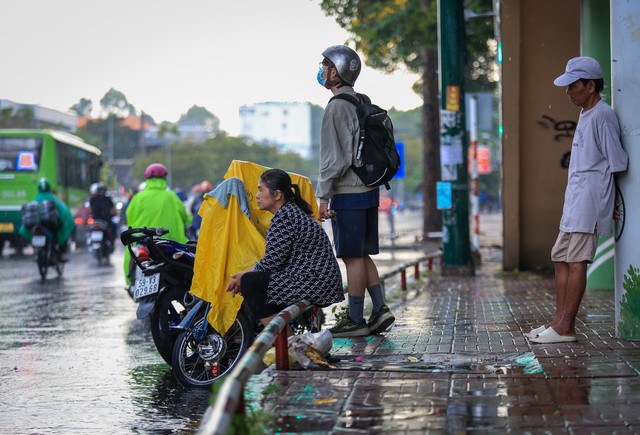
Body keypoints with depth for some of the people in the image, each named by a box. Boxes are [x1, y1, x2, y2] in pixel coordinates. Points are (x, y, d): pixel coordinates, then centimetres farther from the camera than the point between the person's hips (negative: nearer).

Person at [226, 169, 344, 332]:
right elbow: (274, 261, 18)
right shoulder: (292, 212, 17)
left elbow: (271, 263, -15)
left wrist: (244, 276, 1)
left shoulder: (284, 217, -15)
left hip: (315, 286, -11)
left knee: (249, 283, -11)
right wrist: (244, 275, 11)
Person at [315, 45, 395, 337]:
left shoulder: (337, 107, -13)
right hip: (369, 190, 9)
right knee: (362, 256, 14)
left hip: (348, 194, -9)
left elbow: (335, 158, -18)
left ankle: (355, 320, 1)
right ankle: (380, 308, 11)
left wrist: (323, 196, -13)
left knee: (353, 257, -4)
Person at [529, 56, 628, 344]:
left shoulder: (602, 116, -11)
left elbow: (617, 163, -12)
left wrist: (611, 201, -9)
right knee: (561, 258, 10)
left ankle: (565, 327, -10)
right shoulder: (586, 115, 19)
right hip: (575, 200, 10)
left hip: (590, 199, -10)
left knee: (576, 261, -11)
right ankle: (560, 321, 14)